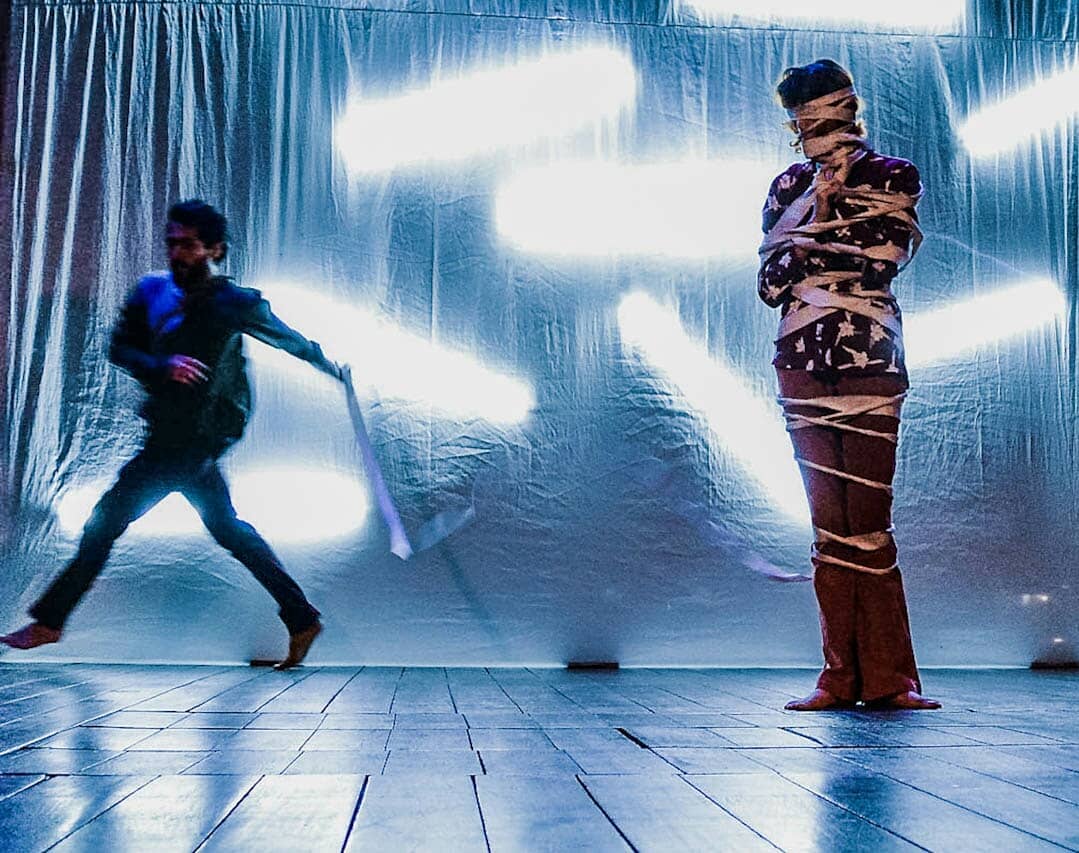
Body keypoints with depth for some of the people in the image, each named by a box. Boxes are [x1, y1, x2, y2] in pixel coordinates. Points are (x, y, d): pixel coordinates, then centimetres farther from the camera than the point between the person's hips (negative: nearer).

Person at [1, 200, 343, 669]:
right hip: (172, 434, 7)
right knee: (226, 528, 14)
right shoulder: (152, 290, 5)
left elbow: (289, 339, 5)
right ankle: (301, 618, 21)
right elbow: (119, 348, 1)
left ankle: (49, 620, 10)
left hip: (191, 438, -7)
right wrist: (162, 365, -19)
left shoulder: (236, 303, -10)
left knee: (109, 517, -4)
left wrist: (329, 366, 20)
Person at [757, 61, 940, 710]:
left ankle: (886, 678, -1)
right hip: (803, 364, 3)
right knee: (829, 522, 1)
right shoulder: (790, 187, 15)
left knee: (868, 521, -8)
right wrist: (820, 206, -2)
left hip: (871, 363, -2)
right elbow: (770, 284, 5)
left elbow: (884, 257, -8)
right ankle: (841, 677, 6)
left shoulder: (893, 177, 8)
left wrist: (822, 215, -1)